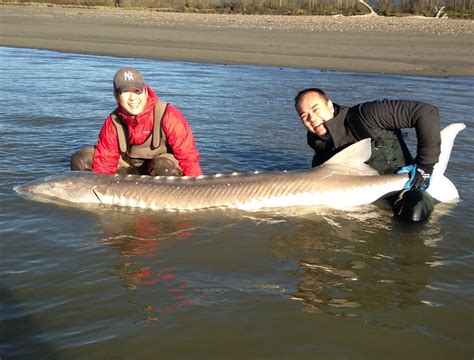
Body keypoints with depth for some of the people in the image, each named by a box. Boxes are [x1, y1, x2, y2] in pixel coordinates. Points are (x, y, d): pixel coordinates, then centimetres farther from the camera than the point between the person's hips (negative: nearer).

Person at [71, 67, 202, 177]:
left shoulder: (168, 116, -26)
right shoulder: (113, 123, -13)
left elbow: (188, 157, -25)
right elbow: (104, 162, -10)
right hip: (131, 169, 4)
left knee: (163, 166, -41)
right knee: (81, 159, -9)